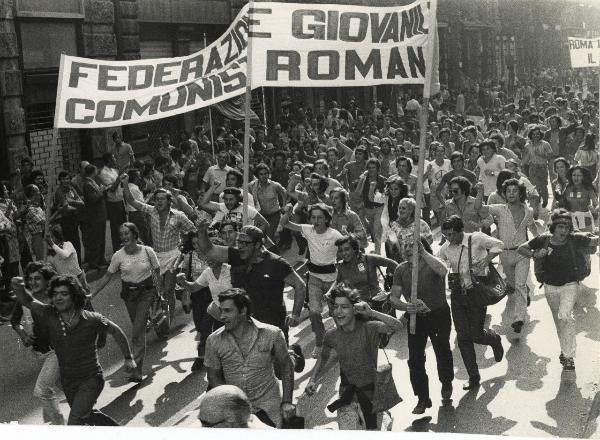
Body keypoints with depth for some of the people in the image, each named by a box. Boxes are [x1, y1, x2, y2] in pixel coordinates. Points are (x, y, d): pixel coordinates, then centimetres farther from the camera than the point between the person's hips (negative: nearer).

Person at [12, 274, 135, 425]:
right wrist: (19, 287, -44)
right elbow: (27, 300, -22)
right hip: (67, 382, 5)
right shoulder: (49, 315, -12)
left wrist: (128, 357, 4)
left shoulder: (91, 320, -18)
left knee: (75, 421, -19)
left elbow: (116, 331, -2)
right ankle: (116, 429, 51)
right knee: (88, 416, 25)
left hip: (91, 379, -5)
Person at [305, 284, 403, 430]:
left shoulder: (369, 328, -20)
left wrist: (371, 313, -42)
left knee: (374, 429, 14)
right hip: (347, 391, 2)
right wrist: (312, 380, -3)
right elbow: (323, 358, 9)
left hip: (371, 389, -1)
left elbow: (397, 326, -36)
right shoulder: (332, 335, -10)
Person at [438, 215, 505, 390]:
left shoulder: (476, 239, -11)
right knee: (463, 337, 2)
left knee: (476, 334, -4)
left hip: (476, 291, -4)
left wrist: (485, 261, -19)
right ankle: (473, 377, 15)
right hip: (457, 295, 4)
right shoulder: (445, 248, 1)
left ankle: (494, 339, 34)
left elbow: (498, 245, -7)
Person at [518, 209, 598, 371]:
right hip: (550, 287, 3)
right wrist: (534, 255, -17)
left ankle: (569, 356, -13)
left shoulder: (575, 239, -14)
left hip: (570, 285, -3)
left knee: (565, 316, -24)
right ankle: (565, 350, 41)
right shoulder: (543, 240, -11)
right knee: (558, 321, 17)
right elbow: (521, 249, -1)